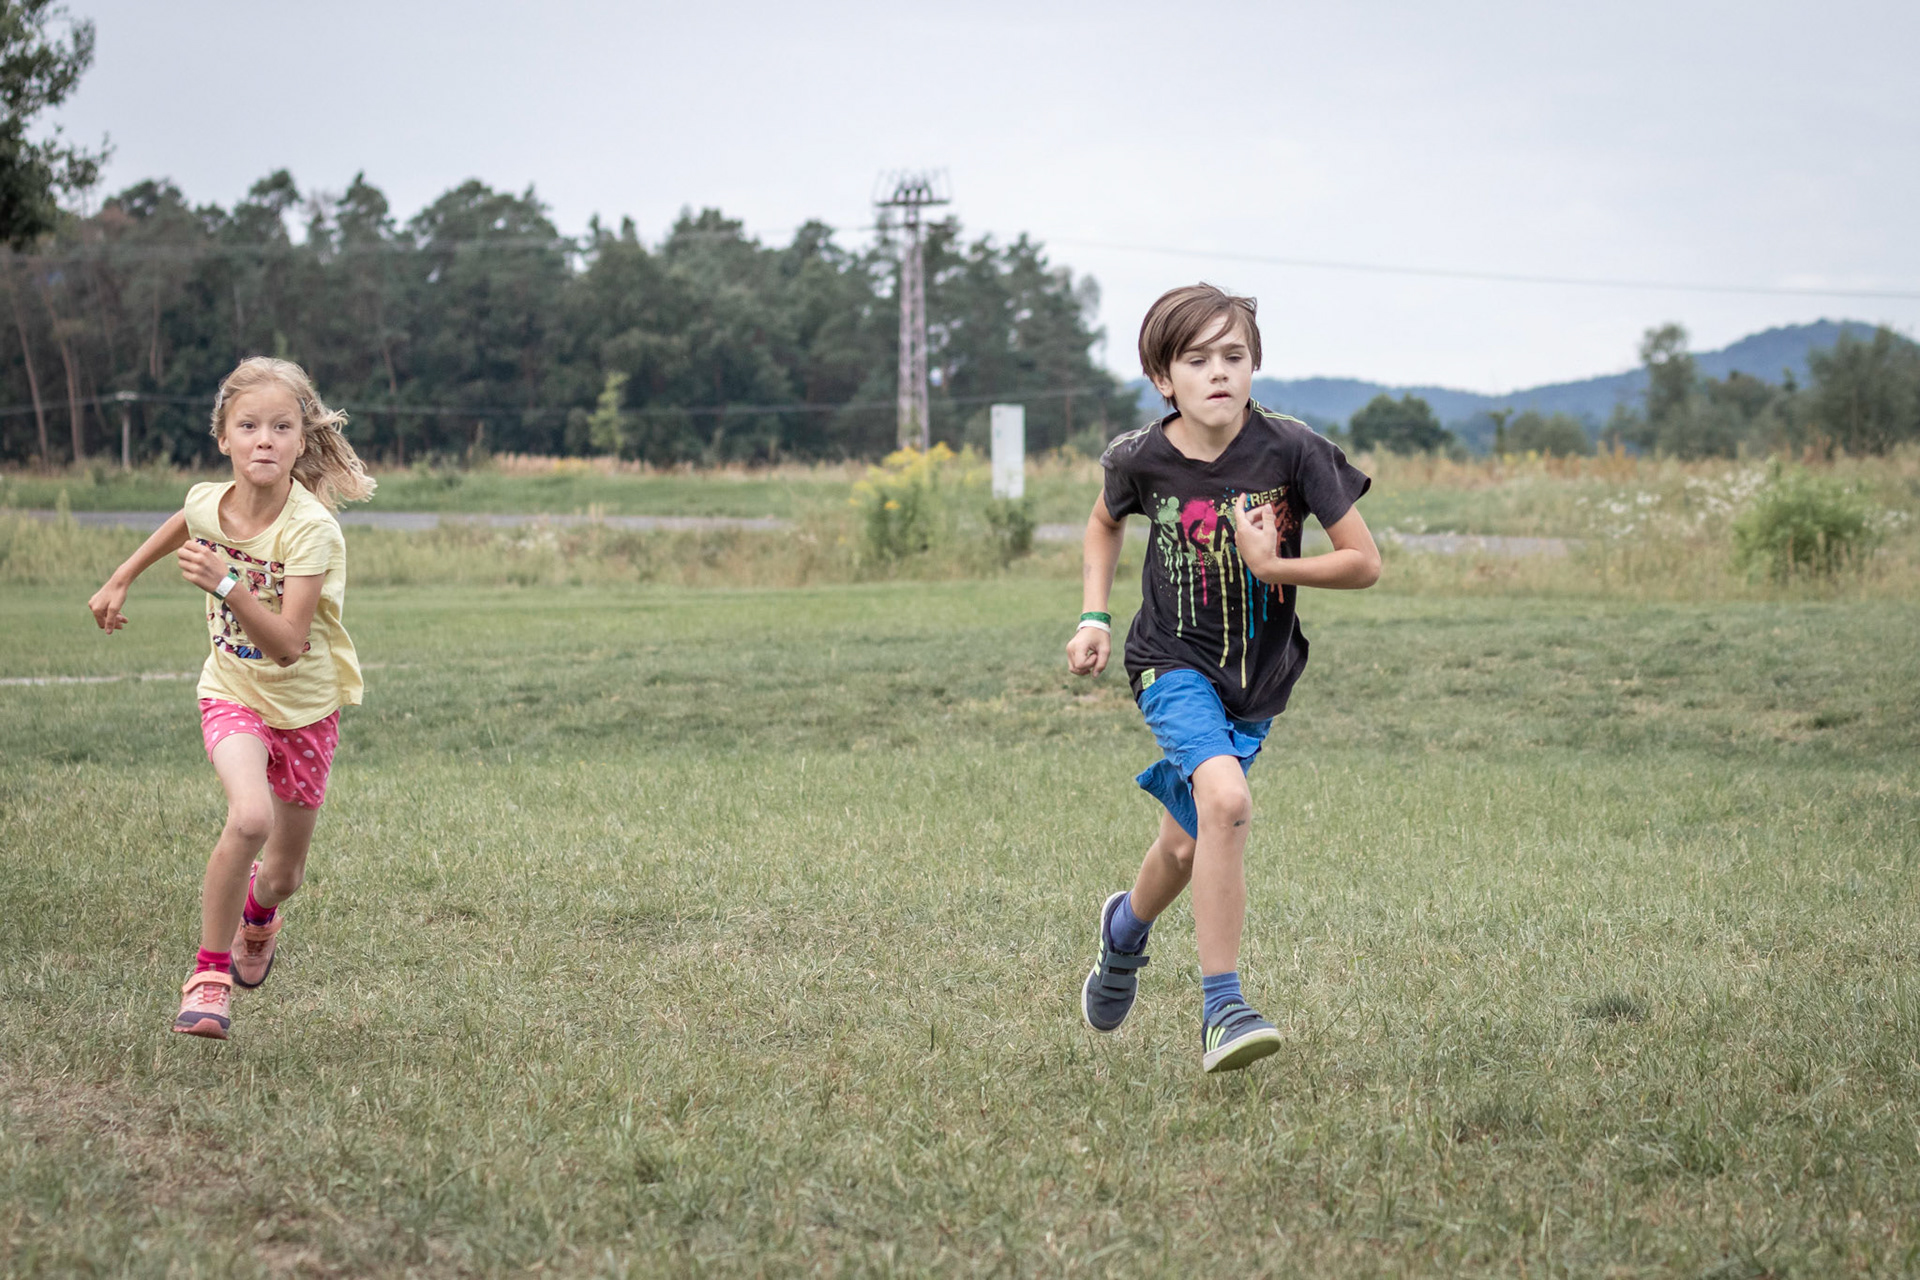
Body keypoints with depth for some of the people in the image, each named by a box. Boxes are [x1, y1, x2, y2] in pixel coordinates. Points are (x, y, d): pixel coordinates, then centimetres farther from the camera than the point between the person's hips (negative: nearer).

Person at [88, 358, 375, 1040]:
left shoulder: (311, 529, -28)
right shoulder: (208, 502, -14)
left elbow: (288, 645, -34)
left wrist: (227, 584, -44)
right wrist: (120, 580, 19)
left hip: (305, 705, -1)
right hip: (233, 694, 1)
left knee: (283, 874, 14)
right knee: (251, 817, -29)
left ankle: (257, 910, 53)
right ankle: (209, 970, -12)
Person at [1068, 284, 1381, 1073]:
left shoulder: (1291, 451, -16)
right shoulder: (1142, 459, -12)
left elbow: (1364, 563, -12)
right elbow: (1106, 521, 13)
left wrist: (1272, 566, -24)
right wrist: (1094, 617, 3)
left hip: (1257, 678, 2)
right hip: (1174, 663, -2)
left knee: (1189, 843, 13)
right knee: (1225, 799, -28)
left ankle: (1127, 925, 50)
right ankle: (1222, 1010, -22)